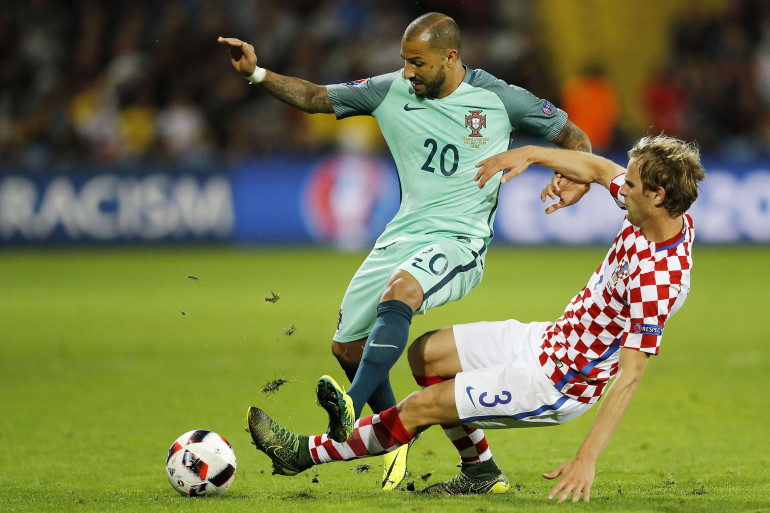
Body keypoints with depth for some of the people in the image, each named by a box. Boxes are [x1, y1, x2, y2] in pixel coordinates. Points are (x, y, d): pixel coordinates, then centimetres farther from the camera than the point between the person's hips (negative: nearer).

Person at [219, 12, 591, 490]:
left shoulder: (498, 99, -3)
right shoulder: (393, 91, 5)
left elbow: (573, 135, 5)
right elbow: (316, 97, 10)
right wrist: (257, 73, -4)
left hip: (459, 241, -6)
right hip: (403, 236, 6)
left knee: (399, 290, -36)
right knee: (347, 345, 5)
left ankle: (351, 410, -49)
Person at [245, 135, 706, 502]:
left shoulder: (658, 277, -34)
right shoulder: (665, 214, -8)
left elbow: (630, 375, -36)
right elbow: (599, 168, 13)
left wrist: (587, 457, -40)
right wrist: (528, 155, 5)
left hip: (558, 385, -9)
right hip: (548, 339, 9)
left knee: (421, 406, -6)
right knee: (425, 353, 15)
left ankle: (309, 454, 11)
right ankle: (481, 472, 23)